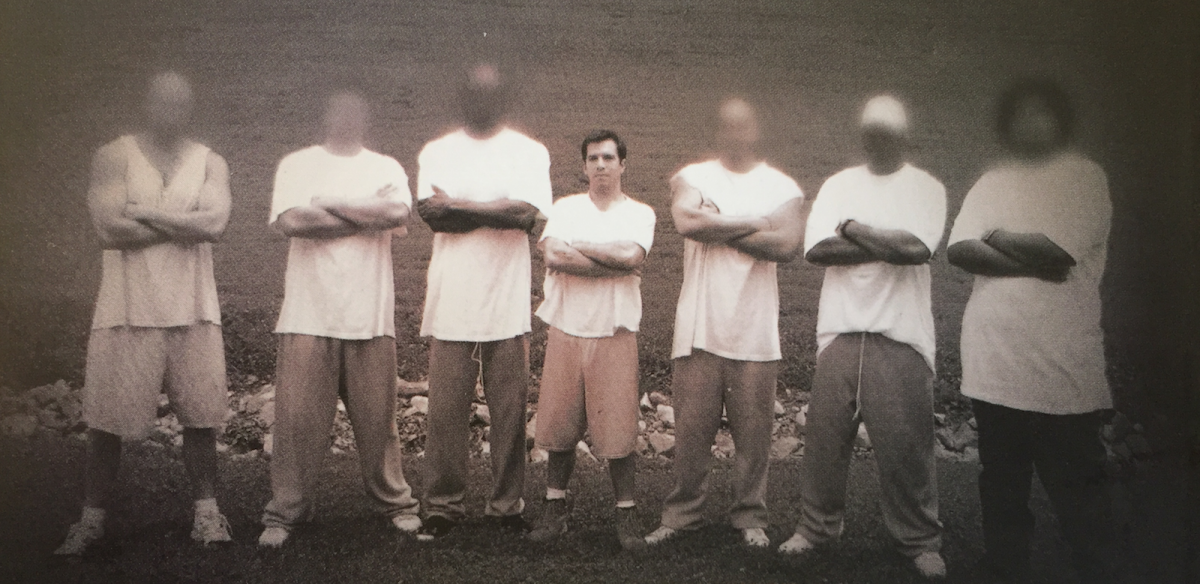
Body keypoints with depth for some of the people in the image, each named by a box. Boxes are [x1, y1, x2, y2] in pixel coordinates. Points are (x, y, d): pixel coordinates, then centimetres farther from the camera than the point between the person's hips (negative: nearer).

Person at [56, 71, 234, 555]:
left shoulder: (210, 163, 9)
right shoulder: (114, 157, 2)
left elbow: (215, 222, -10)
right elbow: (110, 229, -12)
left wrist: (145, 213, -10)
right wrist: (185, 223, -7)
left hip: (193, 311, 2)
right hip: (128, 310, -1)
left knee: (200, 416, 4)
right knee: (106, 420, 3)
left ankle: (206, 510, 16)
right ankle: (91, 518, 16)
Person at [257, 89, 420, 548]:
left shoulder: (386, 168, 12)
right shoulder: (297, 164, 9)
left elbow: (398, 213, -10)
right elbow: (290, 221, -9)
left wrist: (329, 205, -6)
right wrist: (368, 215, -5)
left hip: (371, 318, 1)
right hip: (307, 316, -1)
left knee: (377, 418, 3)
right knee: (298, 419, -1)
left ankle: (395, 502, 18)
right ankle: (285, 512, 11)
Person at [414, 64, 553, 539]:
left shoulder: (529, 152, 9)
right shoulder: (437, 152, 13)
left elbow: (527, 213, -8)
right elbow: (431, 213, -4)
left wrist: (458, 205, -6)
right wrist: (498, 210, -7)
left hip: (508, 304, -1)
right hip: (450, 302, 1)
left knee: (510, 409, 0)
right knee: (445, 409, 0)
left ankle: (508, 505, 12)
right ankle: (443, 505, 11)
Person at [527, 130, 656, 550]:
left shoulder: (639, 213, 6)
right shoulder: (566, 208, 8)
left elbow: (631, 255, -15)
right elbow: (552, 255, -10)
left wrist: (576, 248, -6)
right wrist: (613, 264, -11)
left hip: (615, 334, -1)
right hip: (566, 330, 2)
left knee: (618, 426, -1)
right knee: (559, 423, 6)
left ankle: (626, 512, 12)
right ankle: (555, 507, 20)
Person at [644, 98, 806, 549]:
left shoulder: (782, 187, 8)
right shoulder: (693, 177, 8)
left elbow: (788, 245, -11)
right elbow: (686, 220, -15)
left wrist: (716, 228, -7)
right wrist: (755, 224, -8)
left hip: (756, 330, 0)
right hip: (699, 326, 0)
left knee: (753, 430, 3)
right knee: (691, 427, 2)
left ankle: (751, 517, 18)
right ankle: (681, 514, 16)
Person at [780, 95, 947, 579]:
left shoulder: (926, 188, 5)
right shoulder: (838, 186, 11)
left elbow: (917, 248, -14)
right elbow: (817, 250, -4)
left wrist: (853, 229, -4)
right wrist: (889, 244, -7)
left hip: (901, 335, -2)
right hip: (840, 330, 2)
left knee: (905, 442, -1)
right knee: (825, 434, 4)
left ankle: (920, 542, 13)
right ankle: (816, 526, 20)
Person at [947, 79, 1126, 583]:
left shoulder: (1085, 177, -1)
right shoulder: (991, 183, 13)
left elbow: (1053, 248, -15)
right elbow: (959, 250, -3)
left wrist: (997, 237, 1)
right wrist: (1030, 262, -14)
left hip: (1060, 369, -5)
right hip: (993, 365, 5)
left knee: (1076, 491, 1)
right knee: (1001, 484, 14)